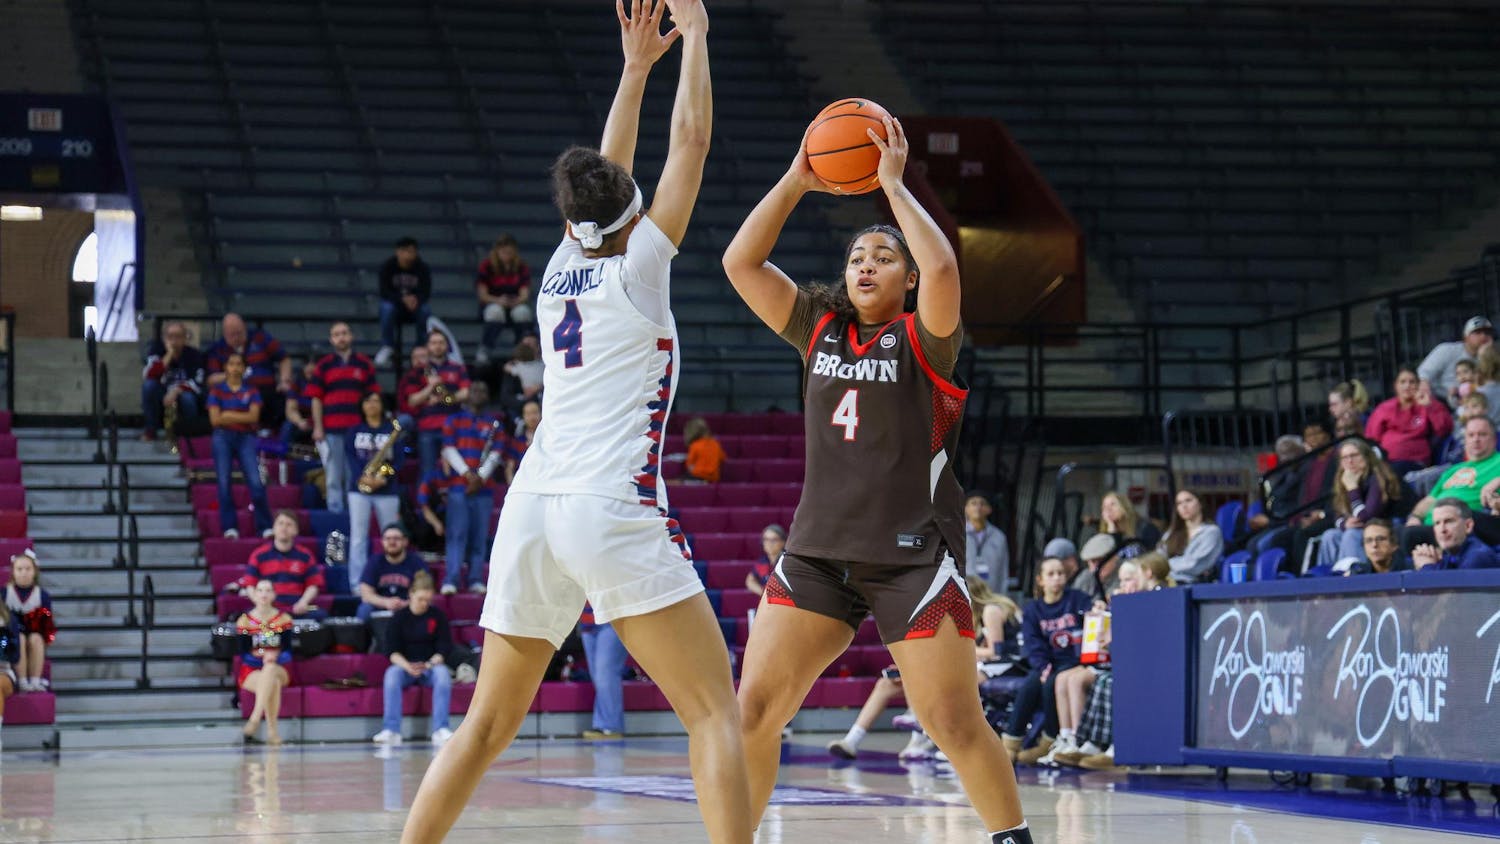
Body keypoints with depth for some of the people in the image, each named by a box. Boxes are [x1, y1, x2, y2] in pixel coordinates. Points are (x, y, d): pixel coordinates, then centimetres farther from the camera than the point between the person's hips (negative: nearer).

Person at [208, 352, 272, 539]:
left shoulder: (251, 391, 9)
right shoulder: (216, 390, 7)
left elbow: (254, 416, -5)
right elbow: (215, 419, -4)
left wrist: (228, 415, -8)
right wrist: (243, 417, -4)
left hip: (246, 438, 0)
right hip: (223, 438, 0)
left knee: (256, 483, -12)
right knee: (224, 484, -5)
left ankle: (265, 527, -9)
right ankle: (229, 527, -2)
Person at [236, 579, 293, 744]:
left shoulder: (284, 619, 4)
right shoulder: (244, 621, 2)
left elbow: (288, 652, -2)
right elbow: (244, 654, -4)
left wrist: (274, 657, -24)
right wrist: (261, 656, -23)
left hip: (278, 668, 1)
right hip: (251, 671, -1)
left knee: (270, 669, -38)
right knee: (273, 683, -37)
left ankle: (255, 719, -47)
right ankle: (271, 730, -43)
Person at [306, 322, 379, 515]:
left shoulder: (365, 364, 9)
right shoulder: (323, 365, 8)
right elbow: (316, 399, 6)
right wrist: (318, 427, -2)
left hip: (358, 430, 0)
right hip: (331, 431, 0)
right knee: (333, 478, 1)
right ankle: (335, 513, 4)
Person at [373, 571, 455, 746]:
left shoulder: (438, 616, 6)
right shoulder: (400, 617, 5)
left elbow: (445, 647, 1)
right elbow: (391, 650, -1)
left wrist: (431, 664, -18)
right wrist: (407, 666, -20)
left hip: (431, 666, 0)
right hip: (404, 665, 0)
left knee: (443, 673, -34)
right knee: (392, 673, -33)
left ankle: (440, 730, -39)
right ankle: (391, 730, -40)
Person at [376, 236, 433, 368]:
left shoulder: (422, 267, -8)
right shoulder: (387, 266, -11)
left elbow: (426, 293, -11)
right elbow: (384, 292, -16)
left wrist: (416, 299, -35)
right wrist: (403, 299, -33)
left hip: (415, 304, 1)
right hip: (394, 304, -1)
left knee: (425, 310, -31)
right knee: (387, 308, -34)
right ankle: (386, 348, -25)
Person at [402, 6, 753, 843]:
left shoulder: (561, 269, 16)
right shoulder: (638, 267, 2)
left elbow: (606, 177, 31)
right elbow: (691, 140, 6)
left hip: (533, 508, 6)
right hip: (616, 508, -6)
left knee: (488, 726, 13)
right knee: (715, 711, -3)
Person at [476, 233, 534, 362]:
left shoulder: (522, 268, 0)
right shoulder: (486, 266, -6)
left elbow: (525, 293, -7)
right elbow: (482, 294, -10)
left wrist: (516, 301, -32)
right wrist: (498, 300, -31)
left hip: (515, 305, 1)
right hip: (491, 304, -1)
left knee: (522, 311, -34)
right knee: (495, 311, -37)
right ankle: (484, 351, -31)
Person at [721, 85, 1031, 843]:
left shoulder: (924, 339, -3)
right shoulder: (819, 328, 10)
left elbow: (943, 269, -25)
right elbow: (740, 262, 3)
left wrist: (892, 183, -16)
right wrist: (796, 181, -4)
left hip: (911, 553, -4)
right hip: (818, 548, 4)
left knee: (953, 724, -3)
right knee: (753, 708, -3)